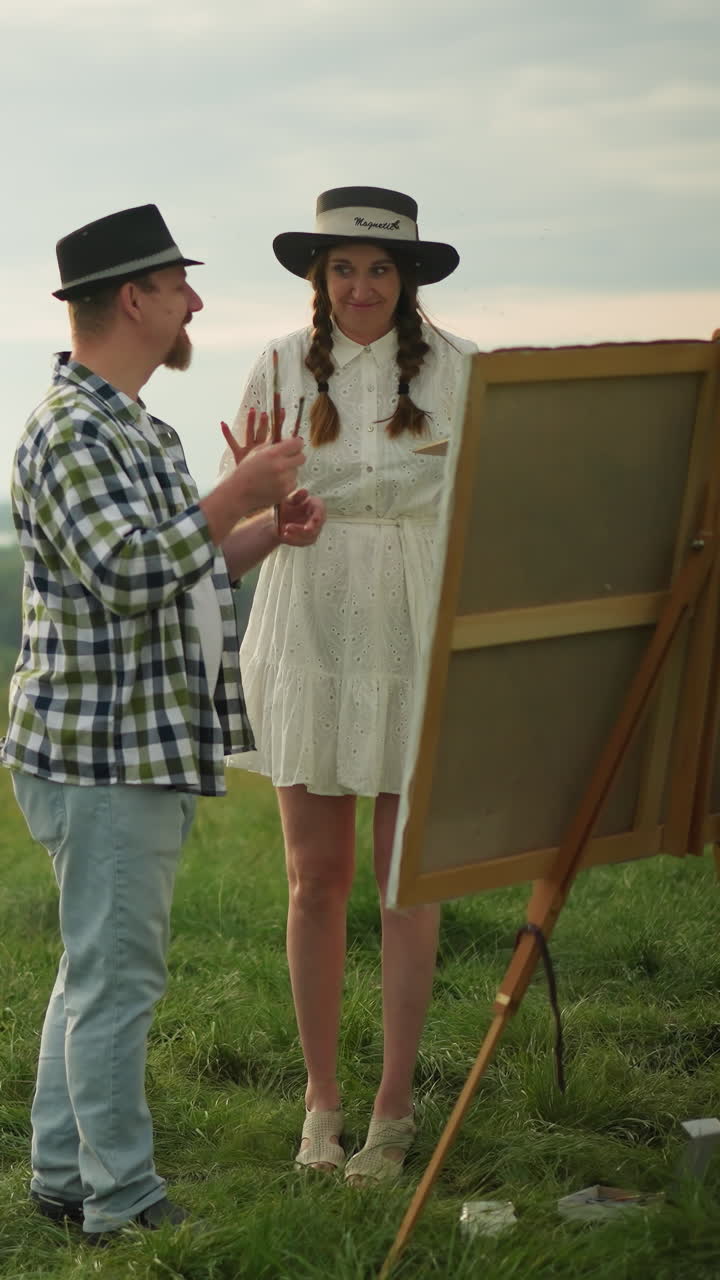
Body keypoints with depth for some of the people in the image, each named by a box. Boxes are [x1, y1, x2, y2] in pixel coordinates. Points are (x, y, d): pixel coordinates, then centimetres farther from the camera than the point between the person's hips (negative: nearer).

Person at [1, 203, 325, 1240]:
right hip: (103, 751, -11)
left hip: (149, 747, 11)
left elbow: (178, 572, 25)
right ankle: (125, 1201, 4)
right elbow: (130, 572, -27)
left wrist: (268, 532, 10)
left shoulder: (135, 426, 17)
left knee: (99, 968, 16)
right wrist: (238, 494, -19)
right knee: (117, 976, -4)